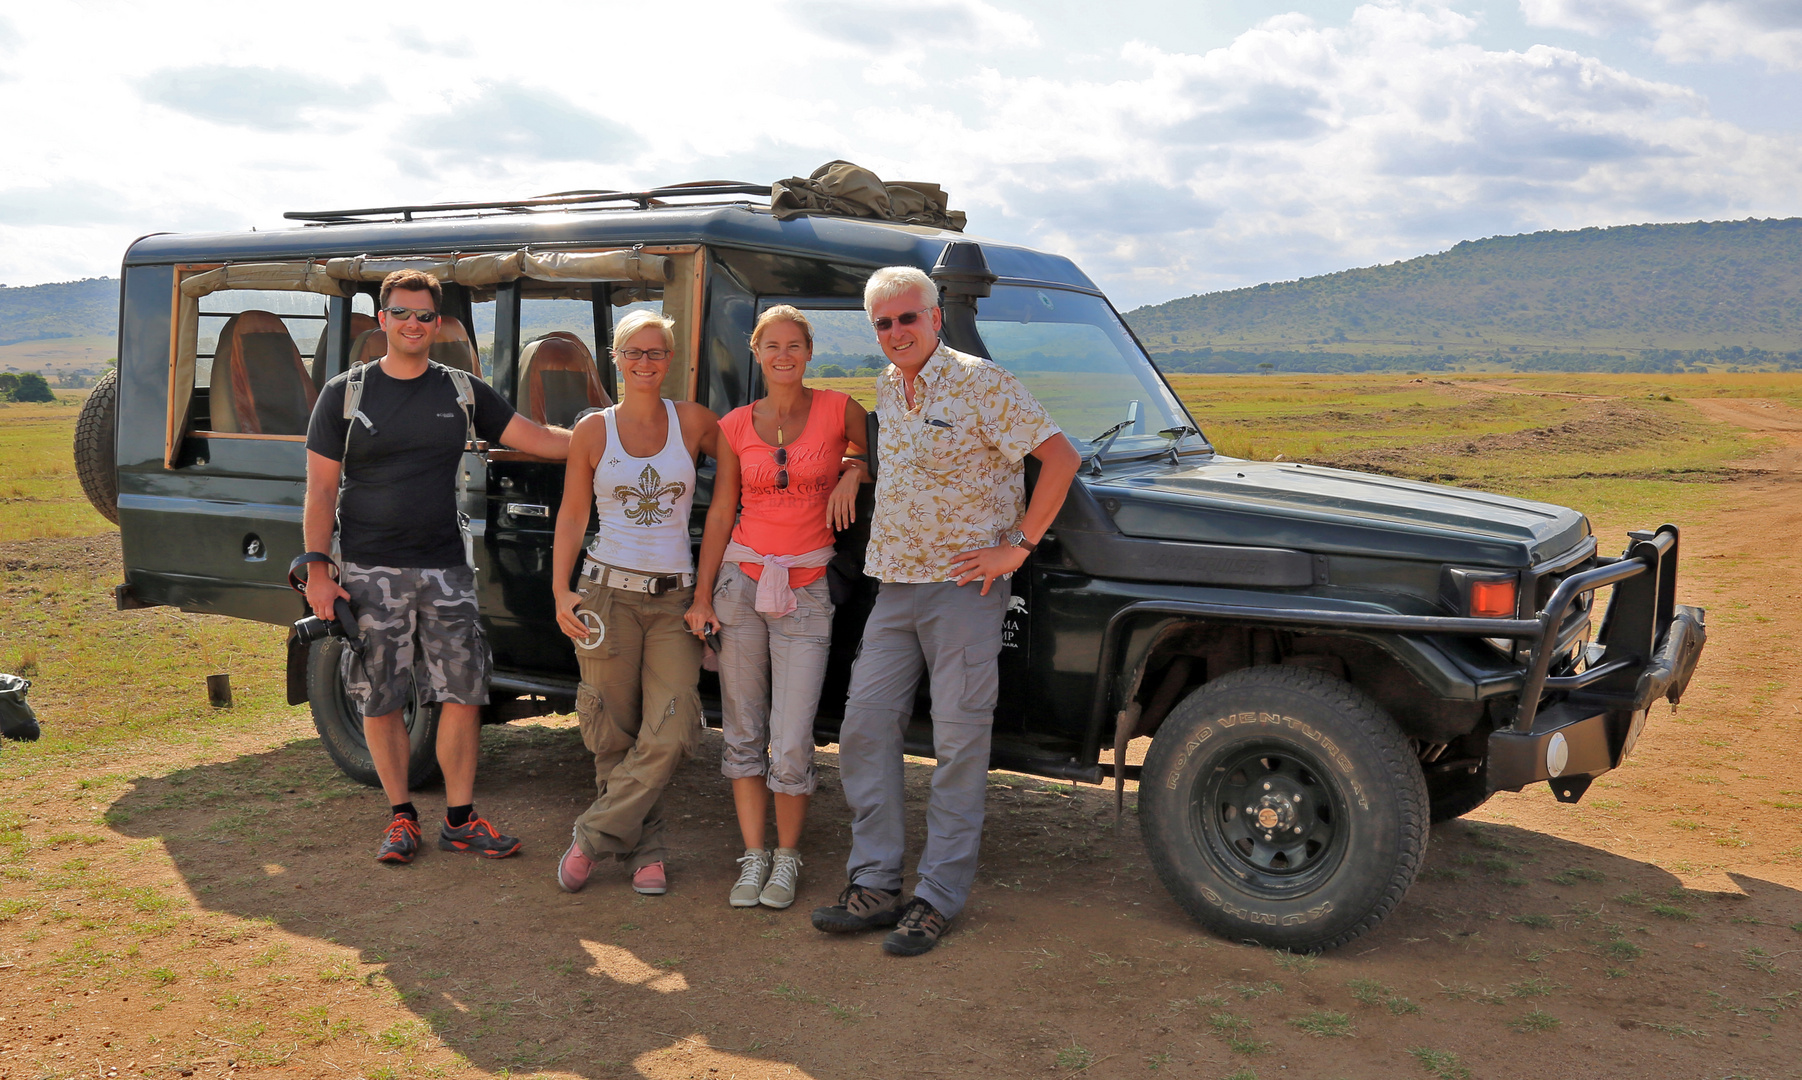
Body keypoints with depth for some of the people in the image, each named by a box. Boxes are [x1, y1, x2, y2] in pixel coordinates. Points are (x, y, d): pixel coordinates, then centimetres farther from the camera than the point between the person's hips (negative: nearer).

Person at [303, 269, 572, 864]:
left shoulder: (463, 391, 8)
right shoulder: (345, 392, 3)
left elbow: (536, 437, 6)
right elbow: (321, 488, 2)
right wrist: (316, 567, -6)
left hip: (445, 570, 2)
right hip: (369, 572, -1)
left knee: (463, 694, 0)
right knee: (380, 702, 5)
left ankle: (460, 820, 12)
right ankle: (401, 815, 21)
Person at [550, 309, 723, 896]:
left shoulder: (693, 422, 4)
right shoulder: (593, 430, 5)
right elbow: (572, 515, 8)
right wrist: (560, 591, -1)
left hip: (673, 599, 0)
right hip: (608, 593, 0)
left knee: (669, 733, -11)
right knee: (616, 735, 1)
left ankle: (592, 836, 3)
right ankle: (645, 850, 16)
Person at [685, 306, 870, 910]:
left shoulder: (838, 410, 0)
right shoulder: (736, 426, 6)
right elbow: (720, 513, 8)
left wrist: (852, 474, -6)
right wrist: (702, 595, 5)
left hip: (806, 589, -2)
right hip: (741, 582, 3)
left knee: (791, 745, -6)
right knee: (744, 734, 7)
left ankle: (787, 858, 15)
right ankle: (753, 857, 20)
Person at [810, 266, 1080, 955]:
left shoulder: (980, 384, -10)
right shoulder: (886, 387, 13)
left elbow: (1060, 457, -14)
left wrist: (1018, 547, -14)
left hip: (965, 587, -7)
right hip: (894, 588, 8)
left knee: (960, 746, 0)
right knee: (864, 730, 5)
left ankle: (938, 899, 9)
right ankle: (876, 885, 15)